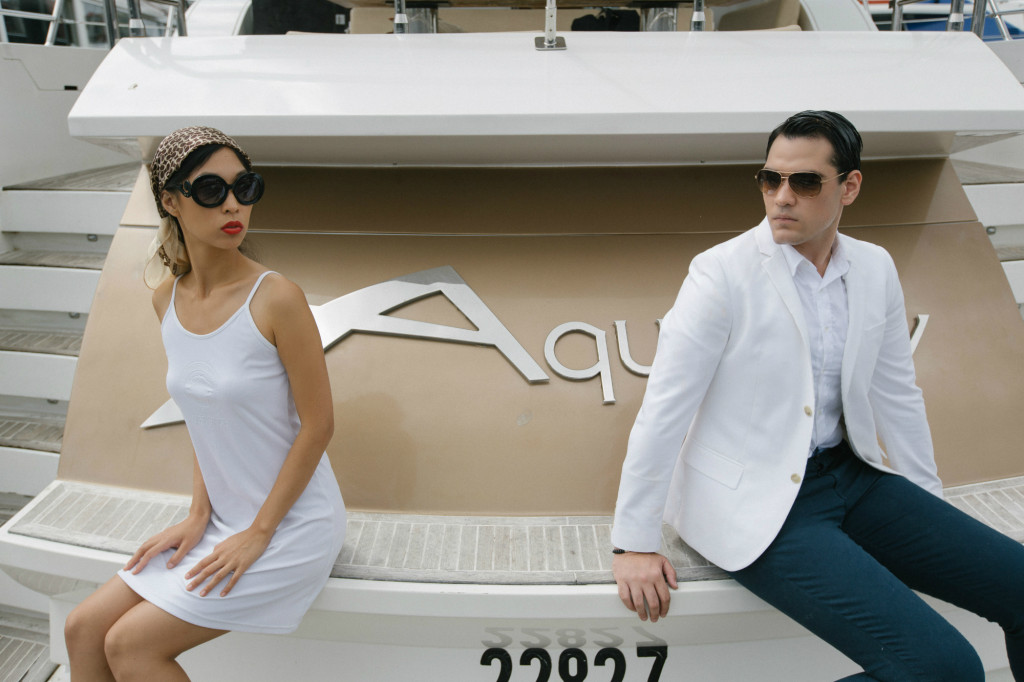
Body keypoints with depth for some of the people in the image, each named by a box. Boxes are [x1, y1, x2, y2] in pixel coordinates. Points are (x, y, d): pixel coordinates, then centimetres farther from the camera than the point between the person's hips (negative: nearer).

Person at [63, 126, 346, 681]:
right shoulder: (168, 300, 0)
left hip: (292, 525, -6)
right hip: (227, 518, 7)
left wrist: (258, 533, -13)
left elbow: (318, 425, -17)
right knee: (84, 628, 7)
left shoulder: (276, 298, -21)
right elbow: (204, 415, 9)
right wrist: (199, 515, 2)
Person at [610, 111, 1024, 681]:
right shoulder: (722, 272, -13)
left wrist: (931, 512, 17)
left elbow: (897, 394, 14)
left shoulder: (875, 268, 5)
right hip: (756, 505, -6)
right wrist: (633, 543, -12)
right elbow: (664, 409, -14)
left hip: (851, 475, 7)